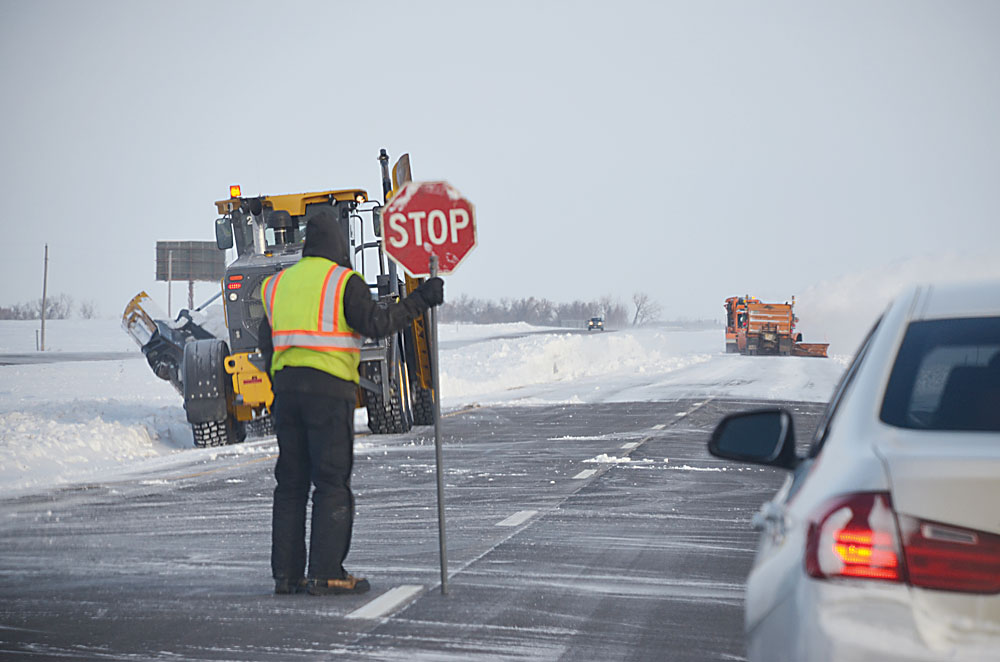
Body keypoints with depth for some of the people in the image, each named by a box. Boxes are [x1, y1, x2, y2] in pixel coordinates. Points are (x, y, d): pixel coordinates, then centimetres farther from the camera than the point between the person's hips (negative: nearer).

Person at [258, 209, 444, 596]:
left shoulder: (279, 284, 15)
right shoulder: (344, 281, -3)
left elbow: (266, 342, 17)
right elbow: (377, 324, -12)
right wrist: (420, 301, -4)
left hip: (285, 385, 6)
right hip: (328, 388, -6)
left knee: (291, 482, 11)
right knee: (332, 483, -2)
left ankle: (287, 573, 10)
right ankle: (326, 574, -6)